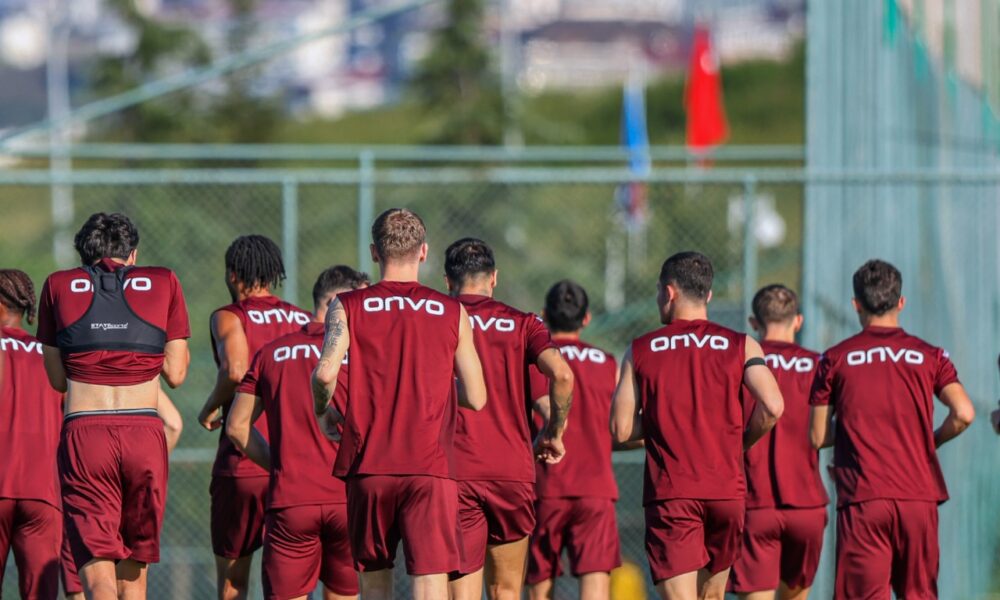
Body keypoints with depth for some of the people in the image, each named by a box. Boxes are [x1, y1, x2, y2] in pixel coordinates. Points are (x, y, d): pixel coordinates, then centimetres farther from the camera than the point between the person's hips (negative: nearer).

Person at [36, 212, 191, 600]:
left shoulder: (58, 286, 11)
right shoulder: (163, 282, 11)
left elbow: (57, 378, 14)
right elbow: (175, 374, 11)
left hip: (83, 433, -1)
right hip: (145, 433, 1)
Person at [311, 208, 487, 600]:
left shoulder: (348, 307, 4)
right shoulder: (453, 314, 5)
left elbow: (325, 373, -12)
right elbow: (475, 398, 6)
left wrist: (323, 413, 10)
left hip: (368, 466, 1)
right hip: (430, 466, -1)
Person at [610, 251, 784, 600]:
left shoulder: (640, 351, 4)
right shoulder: (741, 346, 5)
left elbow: (621, 430, 0)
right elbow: (772, 407, -10)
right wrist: (742, 442, 9)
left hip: (669, 493, -2)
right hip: (727, 490, 2)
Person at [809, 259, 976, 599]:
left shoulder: (835, 360, 4)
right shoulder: (929, 356, 7)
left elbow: (817, 437, 4)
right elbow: (963, 414, -6)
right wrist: (931, 441, 13)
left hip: (861, 499, -2)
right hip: (918, 496, 2)